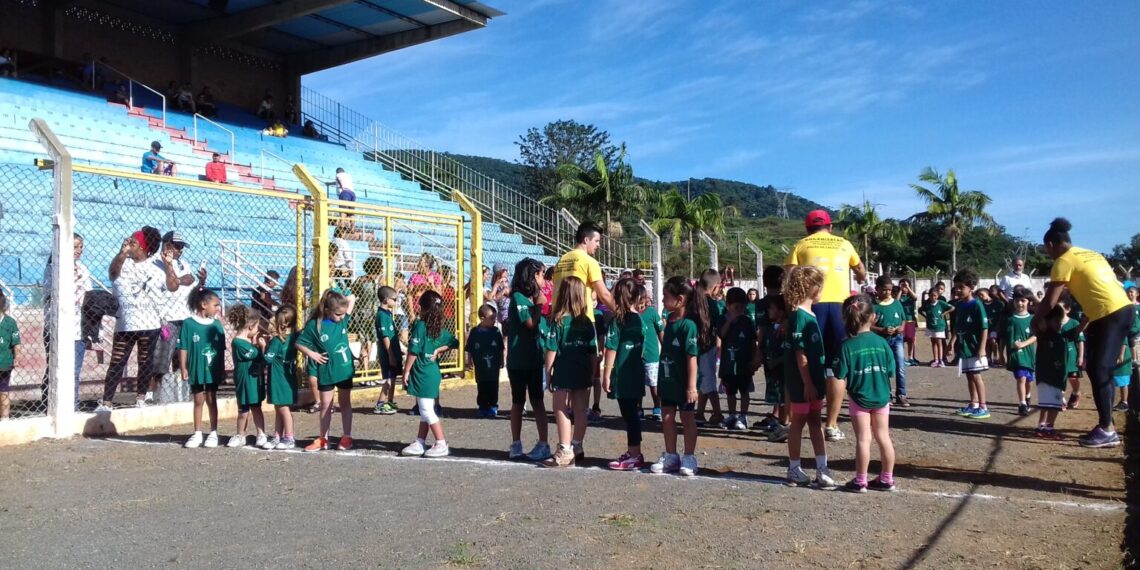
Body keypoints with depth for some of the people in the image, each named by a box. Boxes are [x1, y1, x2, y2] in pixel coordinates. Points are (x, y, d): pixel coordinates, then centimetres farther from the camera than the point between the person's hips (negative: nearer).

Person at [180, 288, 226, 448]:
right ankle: (197, 434, 19)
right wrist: (183, 368, -8)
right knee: (198, 401, 10)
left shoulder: (216, 324, 0)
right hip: (196, 369, -2)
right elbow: (183, 348, -6)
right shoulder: (189, 323, -9)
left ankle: (213, 433, 18)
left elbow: (221, 349, 6)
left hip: (213, 369, 2)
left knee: (211, 400, 10)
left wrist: (222, 369, 7)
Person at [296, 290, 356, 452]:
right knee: (326, 405, 10)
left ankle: (346, 437, 20)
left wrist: (344, 298, -6)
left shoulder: (343, 319, -5)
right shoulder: (314, 325, -14)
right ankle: (323, 439, 21)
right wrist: (312, 354, -15)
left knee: (345, 403, 11)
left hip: (345, 369, 2)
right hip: (326, 371, -2)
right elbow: (299, 343, -7)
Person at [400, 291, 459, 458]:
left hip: (421, 374, -8)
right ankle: (419, 443, 21)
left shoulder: (420, 325, -14)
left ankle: (442, 445, -2)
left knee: (426, 411, -3)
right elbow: (454, 343, 12)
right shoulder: (440, 329, 8)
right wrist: (439, 350, 7)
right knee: (425, 411, 14)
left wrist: (406, 371, -9)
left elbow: (413, 351, -16)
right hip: (433, 373, 8)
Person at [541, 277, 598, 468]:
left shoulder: (558, 321, -11)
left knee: (561, 411, 4)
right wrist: (591, 375, 12)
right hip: (583, 374, 4)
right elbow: (594, 353, 2)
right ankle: (576, 449, 22)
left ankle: (565, 453, 3)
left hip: (563, 375, -4)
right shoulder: (587, 322, 0)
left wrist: (548, 374, -2)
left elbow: (551, 351, -12)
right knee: (580, 412, 11)